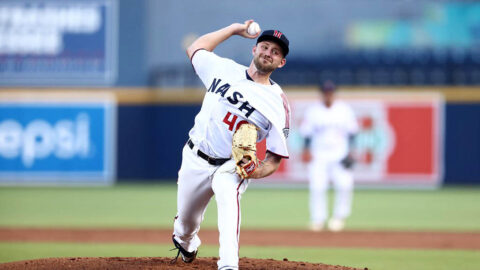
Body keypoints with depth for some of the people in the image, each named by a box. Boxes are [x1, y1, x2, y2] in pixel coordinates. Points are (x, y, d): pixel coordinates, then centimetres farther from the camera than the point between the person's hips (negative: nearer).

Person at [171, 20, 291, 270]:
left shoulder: (279, 104, -9)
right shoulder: (225, 69, 1)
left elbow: (275, 158, -8)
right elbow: (194, 49, 20)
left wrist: (259, 170, -30)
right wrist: (234, 29, 17)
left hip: (231, 167, -3)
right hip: (195, 158, 4)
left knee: (229, 196, -36)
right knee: (186, 221, 13)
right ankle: (186, 244, 52)